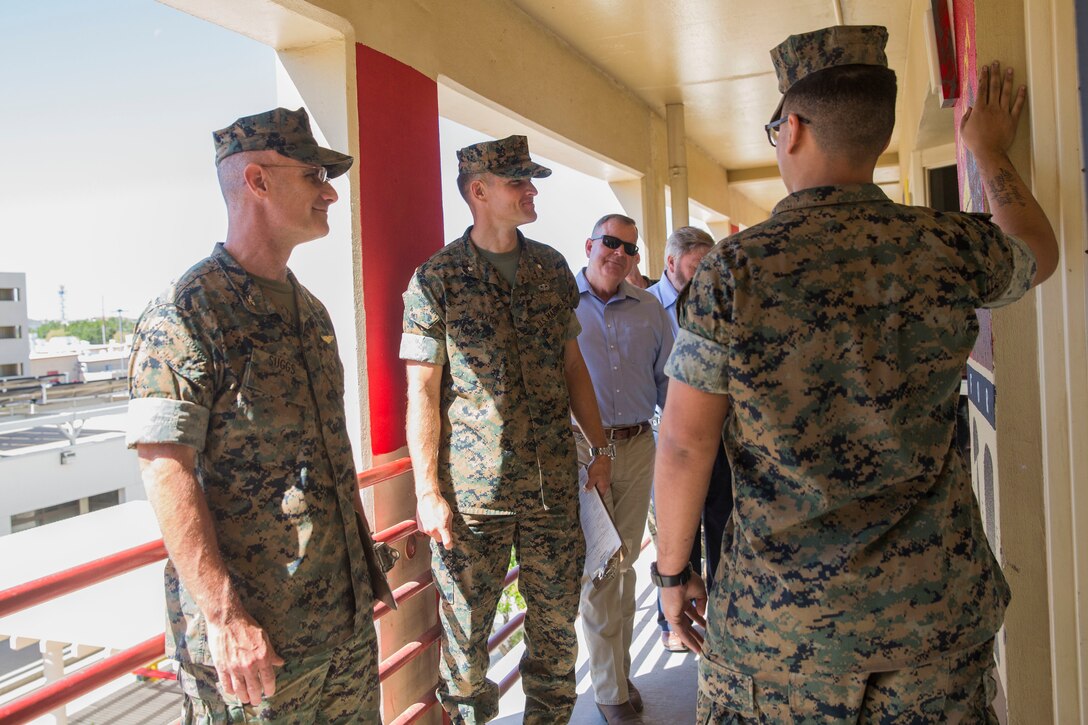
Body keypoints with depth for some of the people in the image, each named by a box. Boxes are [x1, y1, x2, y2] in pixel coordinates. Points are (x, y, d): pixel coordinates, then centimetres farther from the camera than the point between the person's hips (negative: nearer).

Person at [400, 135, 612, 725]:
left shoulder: (553, 269, 8)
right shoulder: (436, 280, -5)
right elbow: (422, 391, -6)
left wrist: (599, 446, 13)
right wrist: (427, 491, -10)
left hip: (553, 482, 4)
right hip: (470, 489, -3)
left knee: (557, 620, 13)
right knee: (465, 624, 9)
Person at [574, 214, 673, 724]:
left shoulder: (648, 309, 8)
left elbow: (666, 378, 13)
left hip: (636, 447, 4)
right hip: (581, 447, -3)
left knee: (624, 561, 14)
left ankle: (618, 670, 31)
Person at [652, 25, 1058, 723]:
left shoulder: (733, 270, -13)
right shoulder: (954, 249, -4)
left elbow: (686, 443, -12)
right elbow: (1041, 253, 21)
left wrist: (673, 570, 2)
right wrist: (990, 149, 35)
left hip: (783, 619, -2)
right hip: (940, 611, 3)